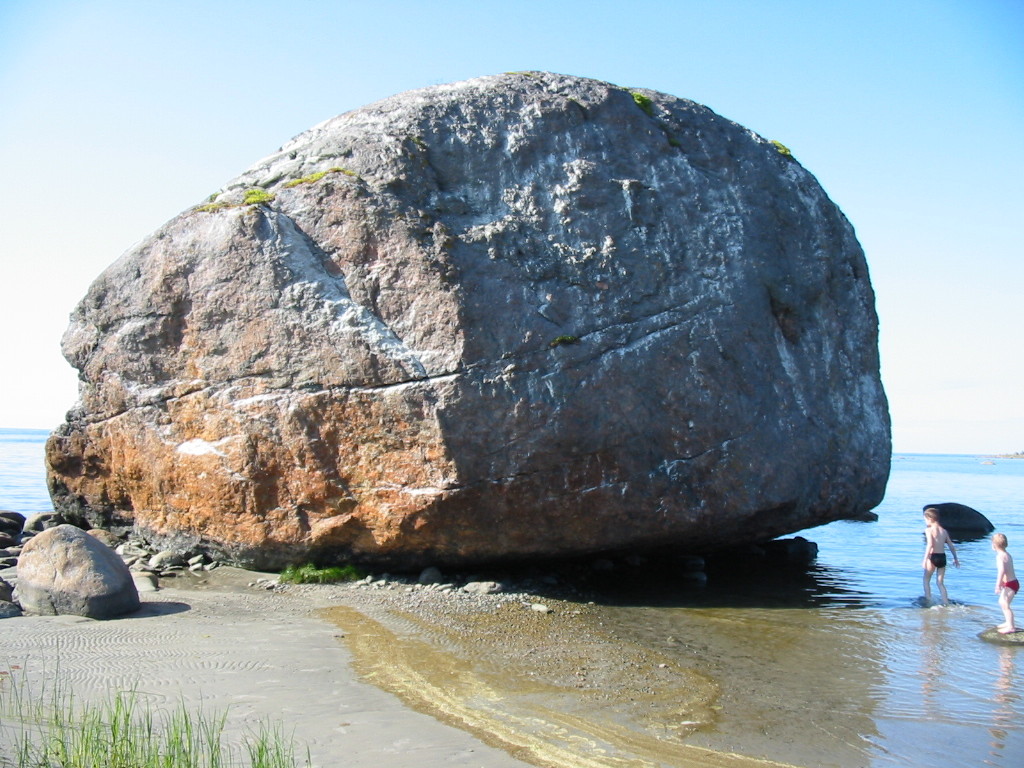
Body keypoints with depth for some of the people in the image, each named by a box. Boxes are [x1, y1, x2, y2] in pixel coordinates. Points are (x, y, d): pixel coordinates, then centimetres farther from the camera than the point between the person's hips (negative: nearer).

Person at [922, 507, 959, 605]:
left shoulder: (929, 530, -7)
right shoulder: (944, 531, 12)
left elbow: (930, 544, -21)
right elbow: (951, 546, 15)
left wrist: (925, 559, -23)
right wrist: (956, 559, 25)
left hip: (933, 557, -5)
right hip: (942, 557, 5)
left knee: (926, 580, 14)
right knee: (940, 583, 14)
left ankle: (928, 600, 9)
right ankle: (946, 603, 7)